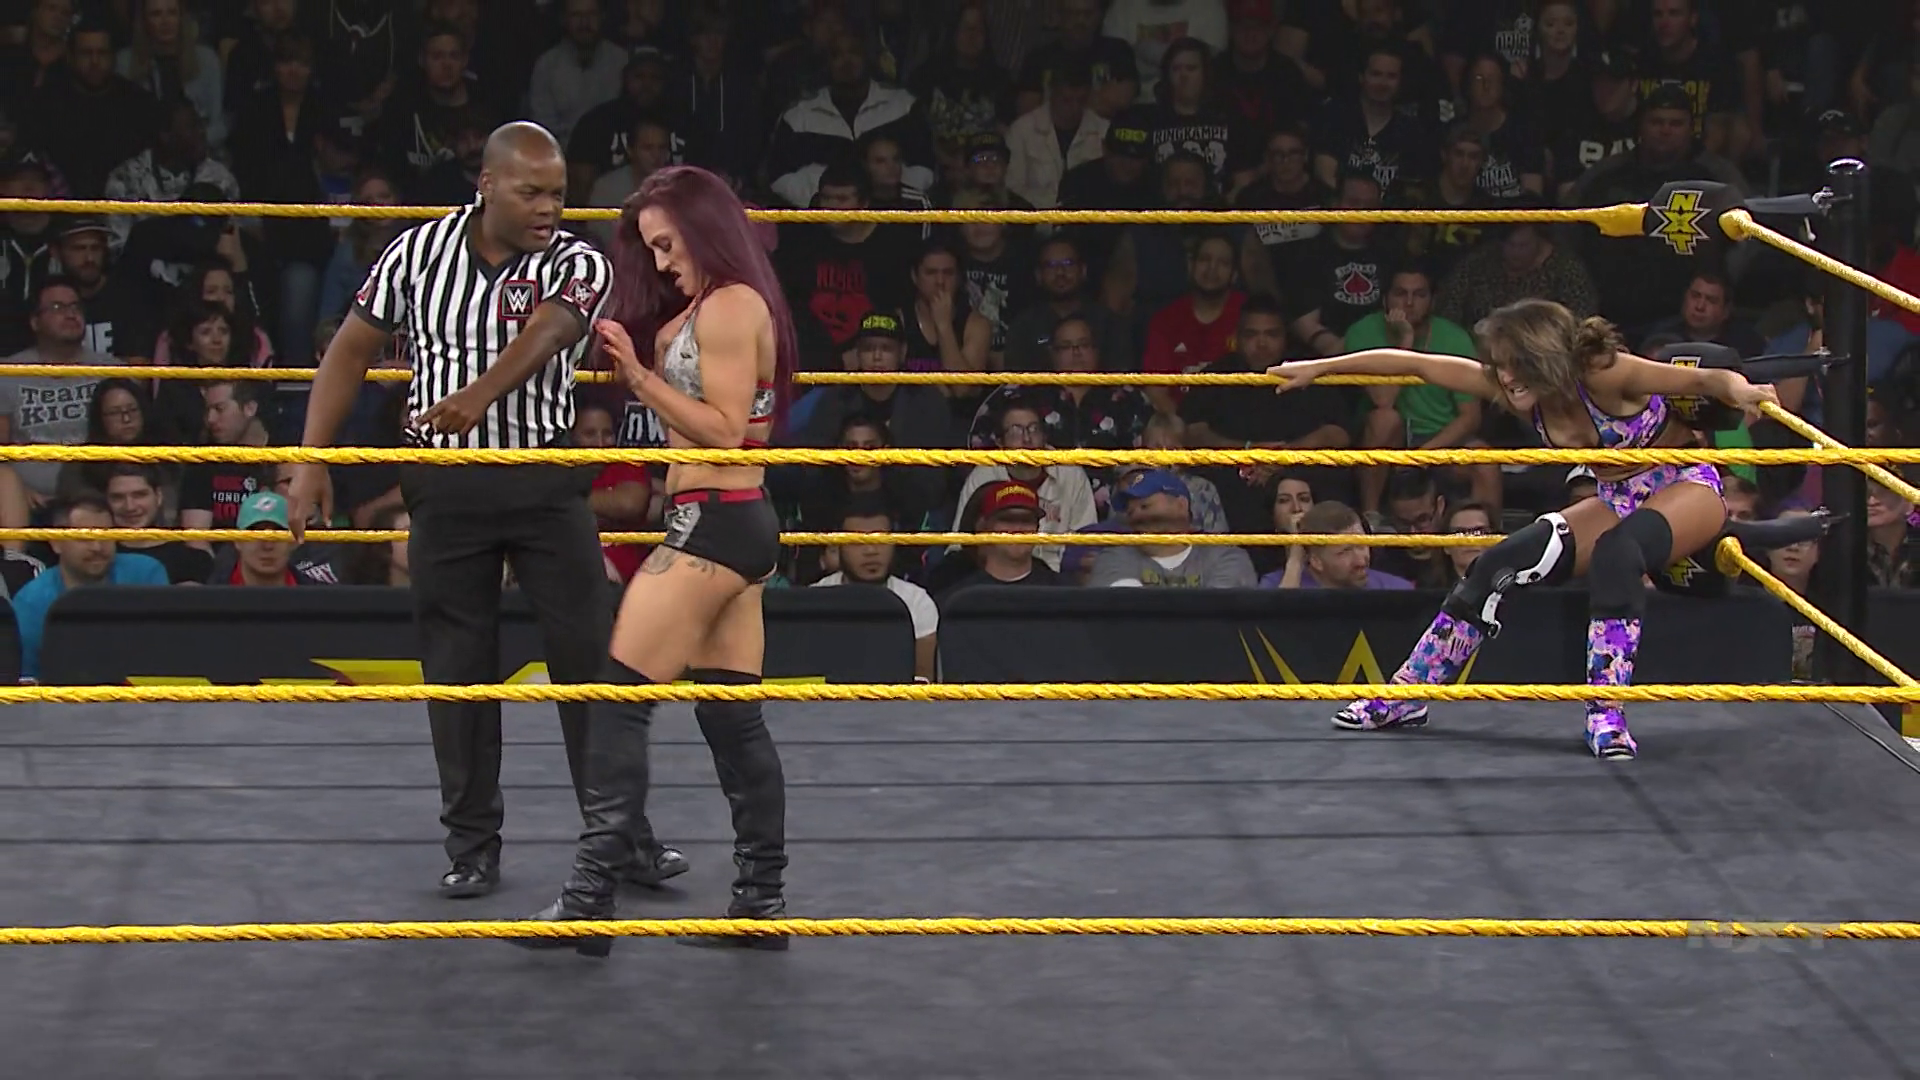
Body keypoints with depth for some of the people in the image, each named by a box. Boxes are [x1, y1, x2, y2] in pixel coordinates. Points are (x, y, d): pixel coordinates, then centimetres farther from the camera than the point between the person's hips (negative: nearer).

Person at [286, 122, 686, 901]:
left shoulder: (577, 266, -5)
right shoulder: (418, 252, 0)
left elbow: (542, 333, -25)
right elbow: (352, 350, 7)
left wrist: (481, 394, -45)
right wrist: (311, 459, -1)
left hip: (547, 482, -1)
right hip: (445, 484, 1)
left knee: (588, 655, -1)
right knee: (458, 669, 4)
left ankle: (627, 837, 7)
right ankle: (473, 848, 14)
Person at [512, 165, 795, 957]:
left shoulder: (727, 307, -12)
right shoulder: (729, 307, 18)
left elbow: (725, 430, -17)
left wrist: (639, 374, -18)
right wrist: (637, 363, 10)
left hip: (711, 524, -10)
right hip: (737, 525, 10)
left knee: (621, 701, -9)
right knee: (733, 715, 10)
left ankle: (590, 897, -11)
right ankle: (761, 900, 12)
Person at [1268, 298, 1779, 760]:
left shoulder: (1603, 375, -30)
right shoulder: (1520, 391, -13)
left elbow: (1706, 379, -36)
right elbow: (1416, 364, -7)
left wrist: (1739, 390, -58)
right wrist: (1318, 369, -4)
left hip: (1687, 487, -7)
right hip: (1618, 501, 7)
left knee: (1615, 551, -37)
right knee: (1501, 564, -4)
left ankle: (1607, 714, -36)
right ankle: (1407, 695, 8)